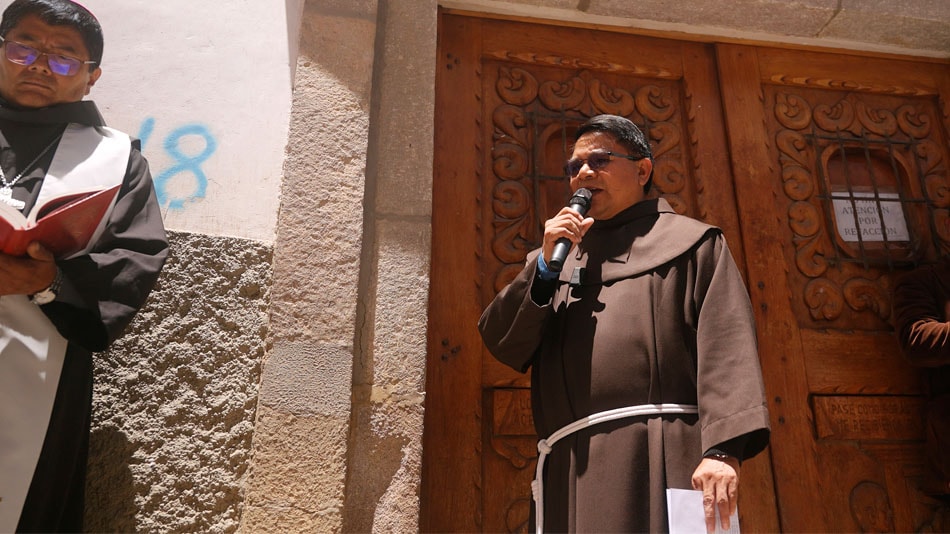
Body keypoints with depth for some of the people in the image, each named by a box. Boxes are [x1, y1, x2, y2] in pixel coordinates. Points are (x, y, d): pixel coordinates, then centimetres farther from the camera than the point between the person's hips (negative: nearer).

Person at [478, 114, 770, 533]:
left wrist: (724, 449, -17)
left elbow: (725, 344, -4)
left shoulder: (689, 241, 10)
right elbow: (502, 343, 10)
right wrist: (545, 264, -1)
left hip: (660, 461, -3)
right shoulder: (560, 257, 22)